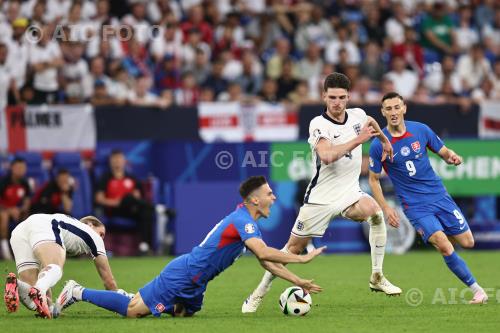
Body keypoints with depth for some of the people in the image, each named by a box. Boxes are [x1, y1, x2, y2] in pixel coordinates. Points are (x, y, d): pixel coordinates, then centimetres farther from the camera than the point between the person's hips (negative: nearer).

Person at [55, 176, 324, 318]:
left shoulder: (248, 224, 14)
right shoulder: (242, 221, -18)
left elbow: (266, 262, 18)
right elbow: (264, 252, -31)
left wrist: (298, 282, 13)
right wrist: (303, 258, -26)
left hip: (193, 284, 10)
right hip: (182, 275, -10)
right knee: (133, 311, -9)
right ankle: (79, 293, 3)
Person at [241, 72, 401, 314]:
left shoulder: (357, 115, 0)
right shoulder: (319, 124, -17)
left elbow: (371, 122, 28)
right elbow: (327, 156, -35)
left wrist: (384, 140, 35)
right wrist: (358, 140, -32)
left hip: (349, 193, 4)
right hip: (321, 197, -4)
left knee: (375, 213, -27)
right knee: (294, 247, 1)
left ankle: (377, 278, -16)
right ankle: (258, 295, 17)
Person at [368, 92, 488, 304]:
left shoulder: (421, 130, -3)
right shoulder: (379, 145, -9)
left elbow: (443, 152, 8)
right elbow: (373, 179, 2)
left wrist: (452, 157, -16)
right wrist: (386, 208, -8)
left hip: (439, 196, 4)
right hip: (415, 205, -3)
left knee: (467, 242, 4)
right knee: (444, 246, -20)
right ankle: (476, 290, -8)